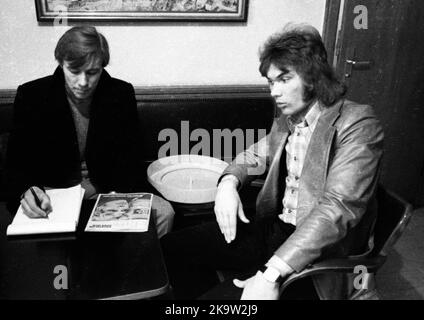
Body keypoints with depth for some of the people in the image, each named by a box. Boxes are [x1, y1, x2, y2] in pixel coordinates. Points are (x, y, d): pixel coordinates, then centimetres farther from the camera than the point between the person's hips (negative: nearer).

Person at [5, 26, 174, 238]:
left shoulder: (121, 94, -4)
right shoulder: (31, 96, -6)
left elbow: (130, 159, -1)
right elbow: (16, 162, -6)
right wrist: (26, 191, -29)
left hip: (108, 190, 1)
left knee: (163, 212, -19)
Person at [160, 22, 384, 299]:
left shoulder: (357, 123, -15)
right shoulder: (287, 120, 9)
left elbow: (339, 206, -26)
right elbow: (255, 156, 24)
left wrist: (272, 274, -33)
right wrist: (229, 182, -2)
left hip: (317, 256, -7)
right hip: (273, 228, 7)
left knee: (222, 295, -23)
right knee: (173, 246, 1)